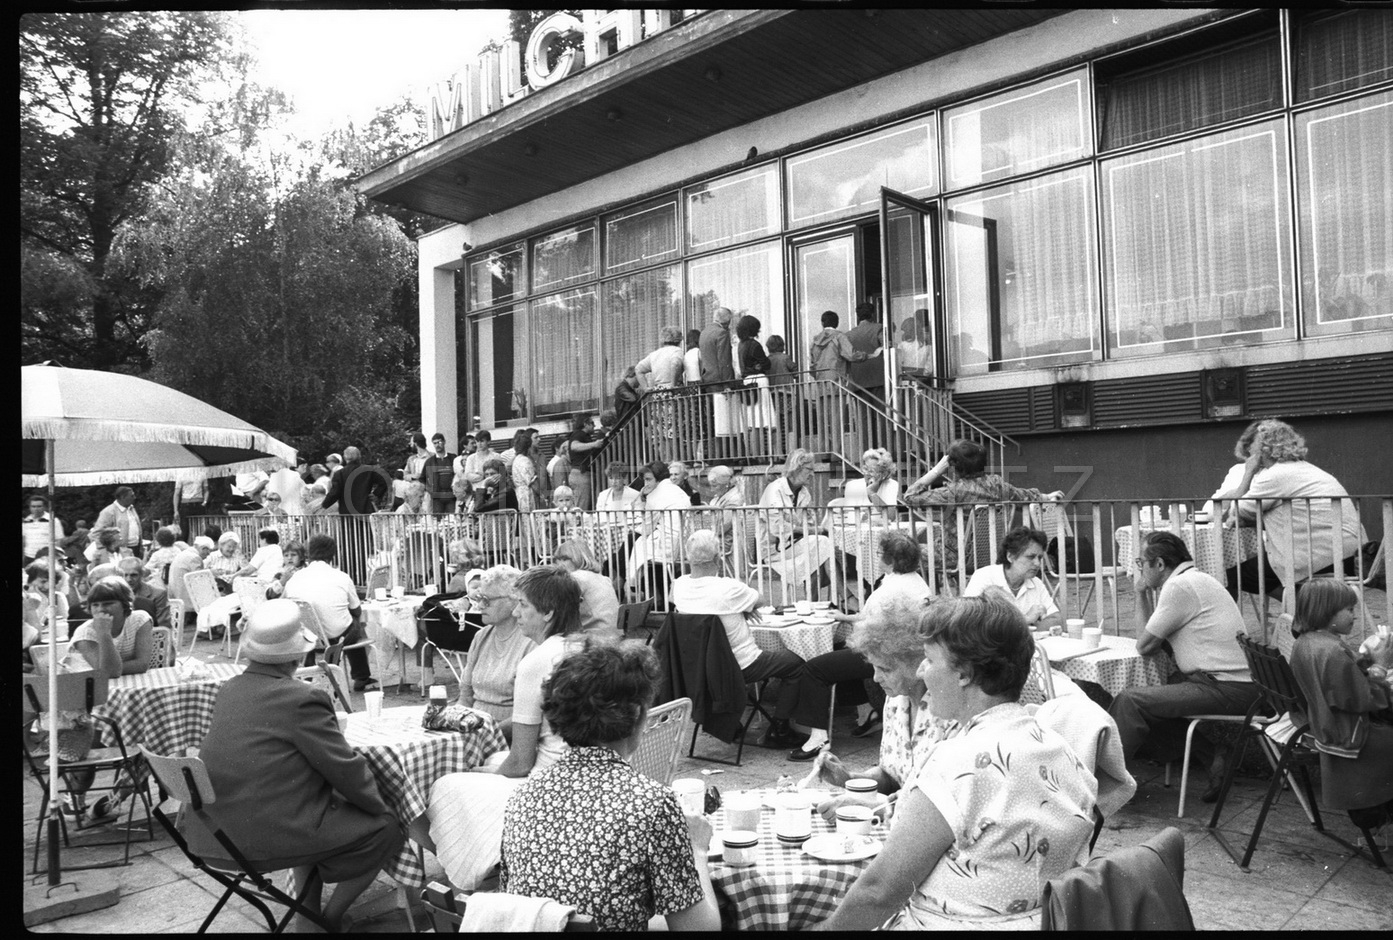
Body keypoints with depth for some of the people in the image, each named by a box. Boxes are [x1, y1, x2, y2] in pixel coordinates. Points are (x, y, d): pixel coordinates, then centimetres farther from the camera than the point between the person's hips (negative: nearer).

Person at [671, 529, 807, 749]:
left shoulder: (679, 586, -9)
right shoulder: (728, 588, -27)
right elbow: (757, 599, -6)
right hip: (741, 666, -7)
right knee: (796, 664, 11)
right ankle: (777, 732, 14)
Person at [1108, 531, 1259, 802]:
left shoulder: (1179, 586, -15)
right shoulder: (1195, 579, 17)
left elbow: (1144, 645, -8)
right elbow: (1153, 635, 19)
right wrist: (1142, 594, 11)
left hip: (1226, 688, -10)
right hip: (1237, 682, 10)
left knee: (1130, 701, -16)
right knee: (1153, 699, 18)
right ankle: (1213, 756, 13)